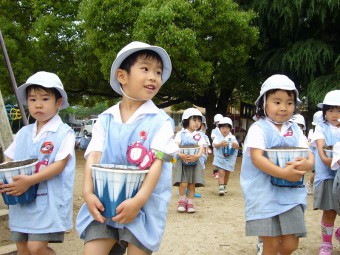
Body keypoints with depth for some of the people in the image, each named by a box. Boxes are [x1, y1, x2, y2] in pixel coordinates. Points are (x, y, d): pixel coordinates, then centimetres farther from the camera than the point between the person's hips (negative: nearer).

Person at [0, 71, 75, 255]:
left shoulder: (64, 132, -6)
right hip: (21, 201, 6)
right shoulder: (23, 133, 11)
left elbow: (59, 165, -15)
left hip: (49, 201, -6)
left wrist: (30, 181, -24)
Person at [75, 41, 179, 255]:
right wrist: (88, 193, -15)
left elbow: (157, 163, -11)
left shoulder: (160, 121, -2)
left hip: (144, 205, -2)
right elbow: (94, 157, 0)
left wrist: (138, 201, -22)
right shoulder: (105, 119, 7)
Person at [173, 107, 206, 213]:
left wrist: (197, 155, -24)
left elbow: (201, 147, -3)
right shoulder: (180, 134, 2)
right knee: (183, 183, -10)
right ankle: (182, 201, 13)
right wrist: (181, 155, -26)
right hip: (182, 161, -2)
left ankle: (190, 202, 19)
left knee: (192, 184, 4)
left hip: (194, 162, 2)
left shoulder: (199, 135, 7)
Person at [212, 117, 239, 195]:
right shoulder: (218, 137, -5)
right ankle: (221, 188, -14)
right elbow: (214, 144, -18)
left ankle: (224, 186, 34)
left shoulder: (232, 137, 0)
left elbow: (237, 146, -6)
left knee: (227, 174, 15)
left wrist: (236, 145, -31)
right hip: (220, 158, -3)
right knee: (221, 173, -13)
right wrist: (220, 144, -39)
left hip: (230, 159, 3)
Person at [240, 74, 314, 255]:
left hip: (291, 193, 5)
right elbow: (256, 158, -17)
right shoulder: (258, 128, -6)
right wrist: (283, 173, -28)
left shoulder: (295, 130, 10)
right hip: (264, 193, -4)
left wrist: (307, 165, -21)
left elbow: (309, 154, 4)